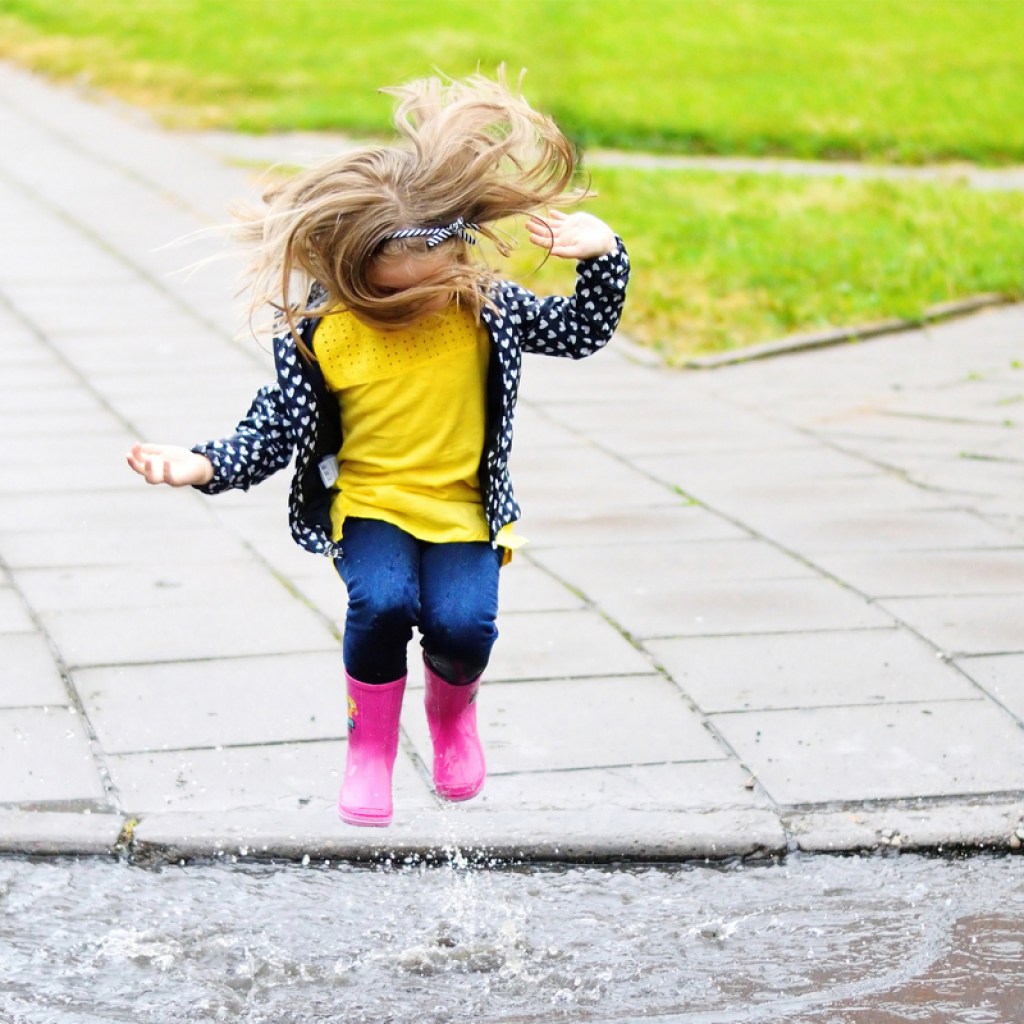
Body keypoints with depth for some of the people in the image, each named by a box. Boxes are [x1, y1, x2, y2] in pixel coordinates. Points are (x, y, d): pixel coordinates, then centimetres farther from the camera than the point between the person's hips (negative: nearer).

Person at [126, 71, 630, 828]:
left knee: (463, 623, -24)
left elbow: (582, 332, 4)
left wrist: (603, 257, -14)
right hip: (368, 506, -1)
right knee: (383, 601, -32)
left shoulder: (486, 308, -4)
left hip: (464, 510, 1)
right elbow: (275, 434, -6)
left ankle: (452, 706, 16)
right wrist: (201, 466, -22)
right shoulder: (319, 334, -11)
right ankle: (370, 745, -3)